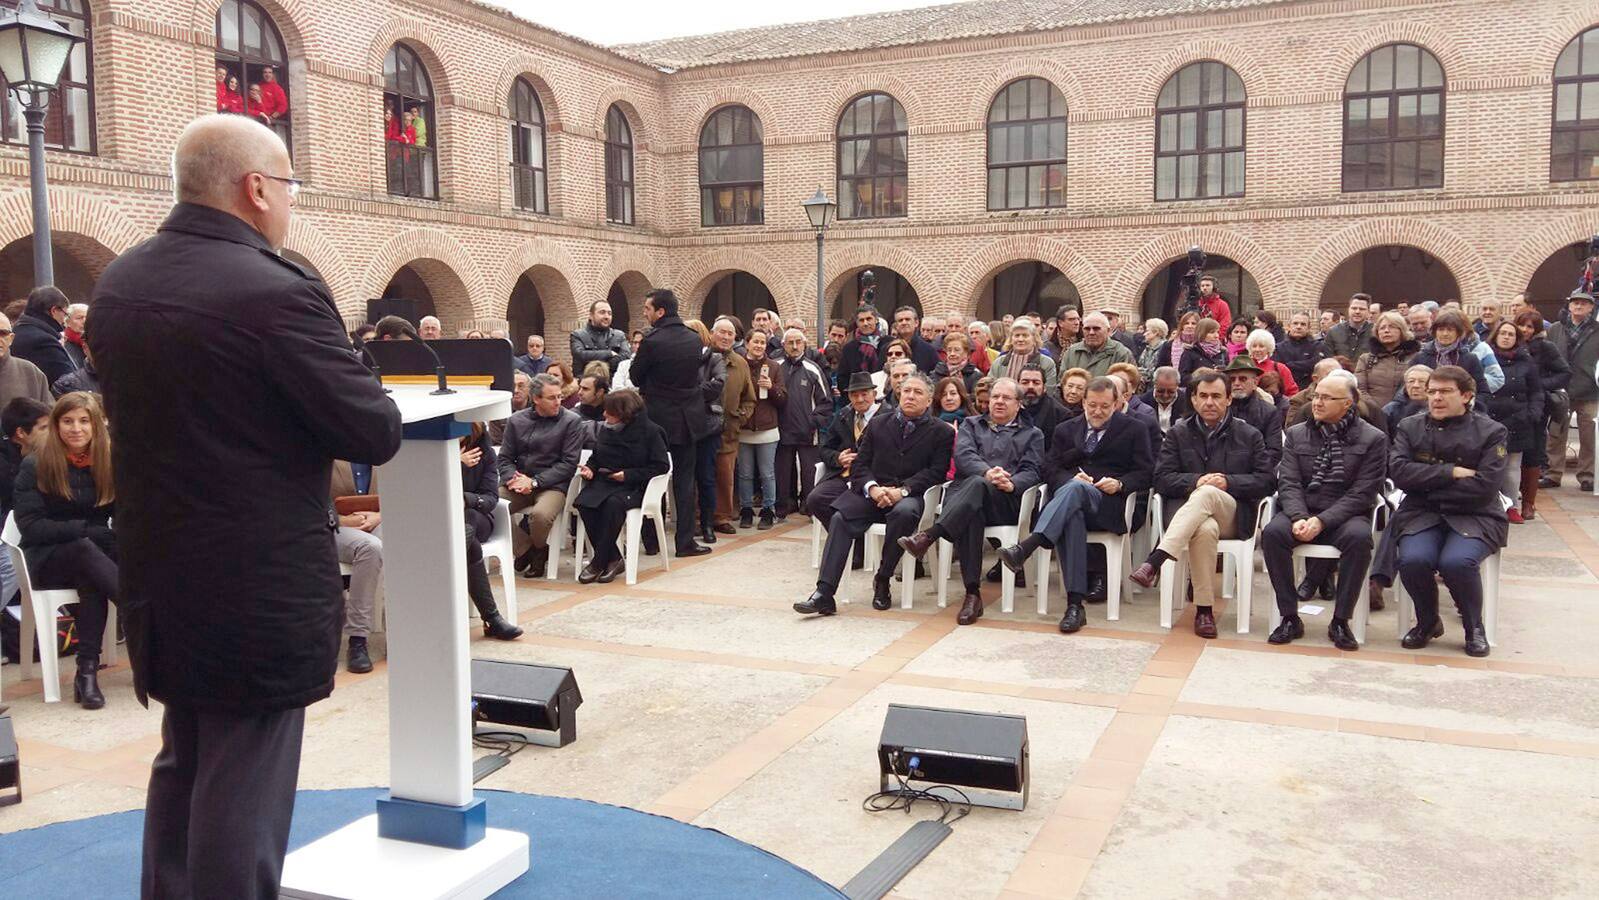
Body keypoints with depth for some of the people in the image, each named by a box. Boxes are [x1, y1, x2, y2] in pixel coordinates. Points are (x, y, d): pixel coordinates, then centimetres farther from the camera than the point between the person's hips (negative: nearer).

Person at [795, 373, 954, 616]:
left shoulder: (942, 432, 8)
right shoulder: (878, 423, 17)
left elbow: (935, 471, -3)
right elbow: (859, 464, 11)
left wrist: (902, 490, -17)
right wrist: (872, 488, -10)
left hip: (909, 495, -3)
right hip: (872, 492, 3)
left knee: (903, 512, -37)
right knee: (840, 517, -24)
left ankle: (882, 581, -17)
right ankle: (824, 594, -28)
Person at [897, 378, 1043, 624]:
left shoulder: (1032, 435, 25)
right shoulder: (971, 425, 27)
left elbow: (1032, 471, 8)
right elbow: (964, 455, 6)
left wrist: (1012, 484, -16)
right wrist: (987, 472, -17)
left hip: (1005, 502, -1)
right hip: (962, 493, 1)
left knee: (977, 485, -38)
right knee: (970, 515, -38)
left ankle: (928, 536, -48)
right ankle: (972, 593, -41)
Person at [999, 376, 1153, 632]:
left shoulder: (1134, 430, 17)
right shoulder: (1065, 430, 25)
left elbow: (1145, 473, 10)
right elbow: (1050, 467, 15)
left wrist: (1120, 484, -10)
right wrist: (1072, 478, -7)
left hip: (1109, 505, -2)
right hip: (1068, 492, 2)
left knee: (1075, 489, -38)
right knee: (1071, 516, -38)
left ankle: (1025, 547, -56)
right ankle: (1074, 604, -44)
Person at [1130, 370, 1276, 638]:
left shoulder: (1249, 435, 14)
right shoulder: (1178, 433, 16)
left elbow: (1268, 480, 7)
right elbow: (1162, 478, 7)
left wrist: (1229, 482, -9)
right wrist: (1195, 480, -12)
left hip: (1233, 514, 0)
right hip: (1186, 510, 0)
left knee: (1207, 493, -37)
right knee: (1206, 529, -38)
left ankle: (1155, 561, -49)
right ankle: (1204, 609, -32)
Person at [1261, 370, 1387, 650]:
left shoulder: (1373, 439, 1)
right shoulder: (1297, 434, 11)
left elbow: (1361, 493, -7)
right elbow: (1289, 483, 2)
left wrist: (1322, 521, -19)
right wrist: (1299, 518, -18)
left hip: (1344, 515, -2)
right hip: (1301, 512, 2)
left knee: (1359, 536, -36)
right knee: (1272, 532, -29)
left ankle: (1340, 621, -21)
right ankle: (1290, 618, -19)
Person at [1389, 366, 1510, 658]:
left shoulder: (1491, 431, 2)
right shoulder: (1410, 427, 9)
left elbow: (1485, 486, -10)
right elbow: (1398, 471, -8)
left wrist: (1427, 485, -8)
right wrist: (1451, 473, -13)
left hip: (1474, 517, -2)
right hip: (1421, 514, 2)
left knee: (1456, 562, -31)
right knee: (1413, 560, -28)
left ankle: (1474, 627, -1)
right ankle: (1428, 623, 2)